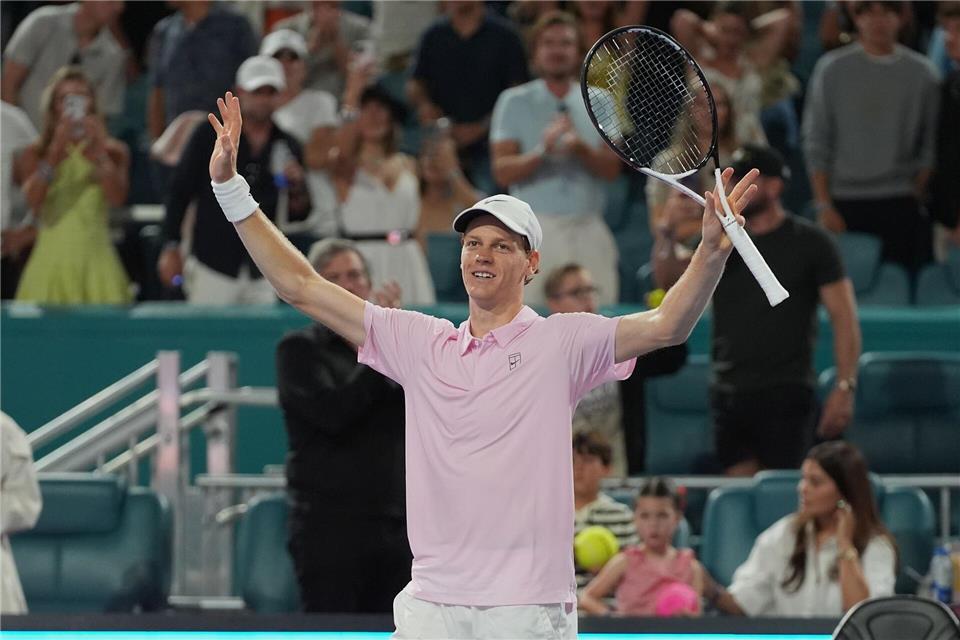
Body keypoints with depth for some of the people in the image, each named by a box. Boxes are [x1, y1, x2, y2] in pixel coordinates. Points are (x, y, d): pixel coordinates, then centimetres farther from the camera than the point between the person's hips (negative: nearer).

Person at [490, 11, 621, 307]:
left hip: (588, 230, 2)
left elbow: (612, 169, 5)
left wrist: (582, 149, -15)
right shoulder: (514, 102, 7)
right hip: (536, 228, -2)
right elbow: (502, 171, -1)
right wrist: (541, 152, -19)